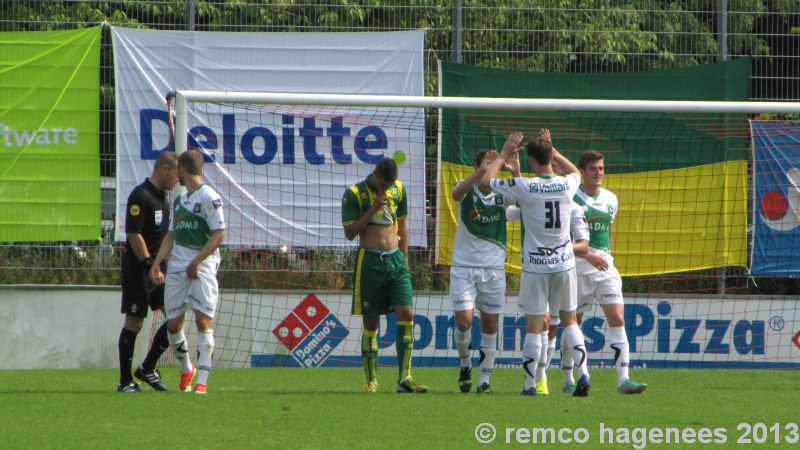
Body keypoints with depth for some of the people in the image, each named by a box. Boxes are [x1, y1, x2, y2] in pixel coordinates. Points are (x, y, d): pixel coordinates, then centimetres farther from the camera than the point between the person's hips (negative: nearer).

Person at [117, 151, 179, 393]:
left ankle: (147, 368, 13)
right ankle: (125, 381, 4)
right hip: (138, 271, -9)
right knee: (134, 323, -3)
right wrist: (151, 267, -21)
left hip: (158, 270, 9)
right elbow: (133, 234, -19)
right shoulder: (140, 196, -14)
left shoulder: (162, 197, 15)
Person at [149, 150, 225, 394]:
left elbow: (219, 236, -12)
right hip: (176, 268, 8)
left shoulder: (209, 197, -6)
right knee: (173, 324, 7)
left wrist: (196, 262, -16)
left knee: (204, 320, -12)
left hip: (202, 267, -8)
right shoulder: (179, 199, 19)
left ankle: (201, 381, -15)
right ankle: (186, 370, 29)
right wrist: (156, 263, 9)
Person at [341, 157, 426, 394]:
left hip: (395, 259, 4)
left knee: (406, 314, -10)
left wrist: (403, 257, 15)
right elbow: (349, 232, -9)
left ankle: (404, 378, -10)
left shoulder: (398, 189, 9)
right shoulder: (354, 194, -6)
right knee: (370, 322, 1)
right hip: (369, 261, -4)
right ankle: (371, 380, 10)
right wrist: (373, 208, -15)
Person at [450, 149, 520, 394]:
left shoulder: (502, 193, 2)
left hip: (493, 267, 2)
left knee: (490, 324, 2)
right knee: (464, 321, -10)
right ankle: (465, 364, 18)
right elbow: (456, 194, -26)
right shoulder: (468, 188, -2)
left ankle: (485, 380, 10)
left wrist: (516, 173, -31)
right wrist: (481, 172, -39)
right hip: (463, 266, -2)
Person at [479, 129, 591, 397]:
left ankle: (530, 384, 1)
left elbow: (485, 182, -1)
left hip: (536, 266, -3)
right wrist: (552, 150, 27)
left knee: (533, 325, 0)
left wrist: (504, 155, 9)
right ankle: (583, 372, 0)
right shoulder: (567, 184, -1)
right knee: (569, 319, 14)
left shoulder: (524, 186, -13)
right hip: (564, 262, 3)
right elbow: (575, 171, 26)